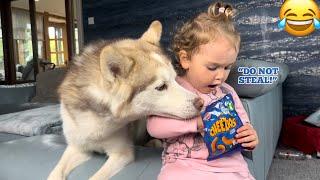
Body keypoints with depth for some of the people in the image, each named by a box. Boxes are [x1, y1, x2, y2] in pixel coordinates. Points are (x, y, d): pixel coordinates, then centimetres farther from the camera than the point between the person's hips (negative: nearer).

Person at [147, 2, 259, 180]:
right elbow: (154, 126, -15)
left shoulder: (228, 93, 11)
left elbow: (244, 128, 21)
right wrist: (196, 122, -24)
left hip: (229, 165, 5)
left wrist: (250, 138, -3)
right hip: (184, 165, -4)